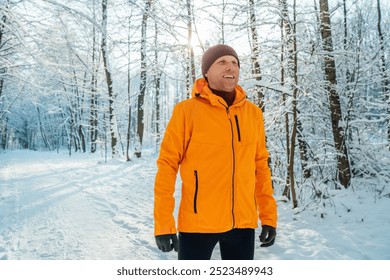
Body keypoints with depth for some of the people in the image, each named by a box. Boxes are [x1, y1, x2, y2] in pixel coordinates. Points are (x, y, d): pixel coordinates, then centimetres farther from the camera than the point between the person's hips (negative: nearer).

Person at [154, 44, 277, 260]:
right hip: (198, 223, -4)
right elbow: (167, 164, -7)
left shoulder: (253, 113, 6)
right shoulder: (187, 110, -6)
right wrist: (163, 222, -11)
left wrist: (269, 216, 8)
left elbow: (260, 165, 11)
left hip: (243, 222, 4)